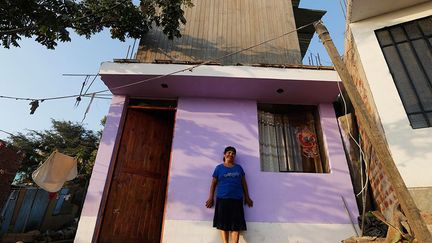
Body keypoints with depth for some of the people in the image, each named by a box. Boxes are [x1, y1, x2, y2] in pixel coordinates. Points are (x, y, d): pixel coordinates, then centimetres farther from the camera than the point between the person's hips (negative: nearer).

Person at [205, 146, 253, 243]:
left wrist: (247, 197, 10)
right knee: (223, 224, -3)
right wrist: (211, 198, 0)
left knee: (236, 224, -3)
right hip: (222, 199, -1)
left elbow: (244, 183, 15)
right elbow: (213, 183, 7)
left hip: (237, 199, 2)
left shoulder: (239, 168, 15)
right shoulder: (219, 168, 8)